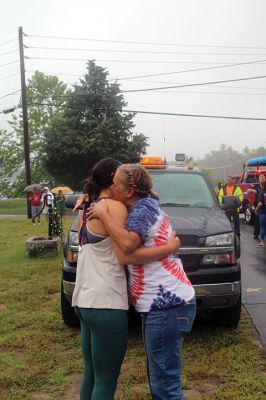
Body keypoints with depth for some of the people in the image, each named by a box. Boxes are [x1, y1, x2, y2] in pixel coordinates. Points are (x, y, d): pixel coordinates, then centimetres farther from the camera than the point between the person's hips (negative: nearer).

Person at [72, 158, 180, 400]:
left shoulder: (89, 210, 16)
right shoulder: (114, 207, -11)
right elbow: (124, 255, -19)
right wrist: (169, 248, -14)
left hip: (85, 301, 9)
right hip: (106, 303, -9)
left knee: (91, 376, 19)